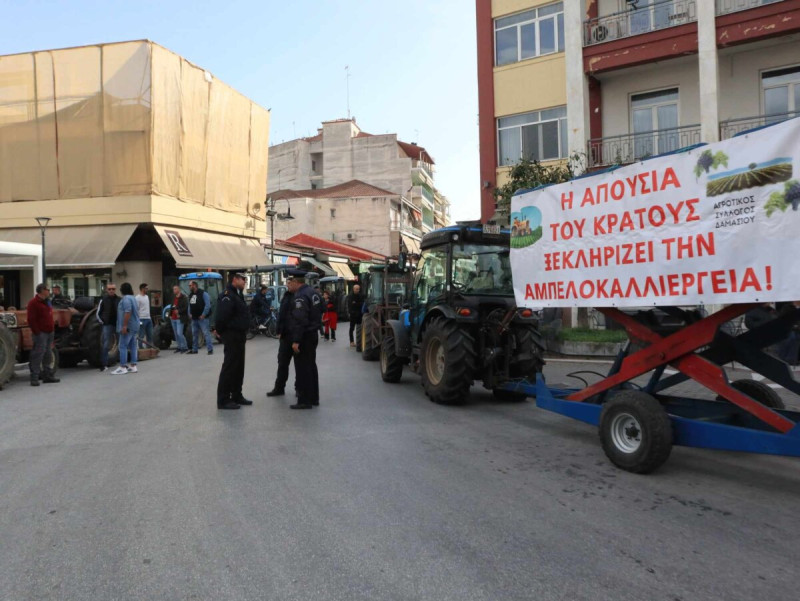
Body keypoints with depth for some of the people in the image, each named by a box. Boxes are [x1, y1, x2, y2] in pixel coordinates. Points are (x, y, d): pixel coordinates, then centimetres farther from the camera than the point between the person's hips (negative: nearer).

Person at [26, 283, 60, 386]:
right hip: (41, 333, -9)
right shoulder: (33, 303, -10)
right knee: (38, 355, -9)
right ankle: (34, 378, -5)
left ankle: (48, 375, 20)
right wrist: (37, 332, -20)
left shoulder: (46, 302, 19)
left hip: (49, 332, 9)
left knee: (48, 355, 13)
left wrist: (52, 328, 18)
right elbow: (31, 320, -16)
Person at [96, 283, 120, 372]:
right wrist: (103, 322, -2)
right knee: (105, 345, -5)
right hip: (107, 325, -2)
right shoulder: (103, 300, 0)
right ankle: (104, 365, -1)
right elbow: (98, 313, 5)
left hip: (118, 325, 2)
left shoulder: (119, 300, 4)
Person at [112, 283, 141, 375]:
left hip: (128, 327, -10)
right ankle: (133, 366, 10)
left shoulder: (126, 298, -13)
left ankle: (123, 367, -7)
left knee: (123, 346, -7)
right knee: (133, 346, 9)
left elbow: (128, 312, -24)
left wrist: (124, 326, -25)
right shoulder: (133, 298, 18)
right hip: (135, 326, 10)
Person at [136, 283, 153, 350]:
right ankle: (141, 348, 1)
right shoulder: (137, 298, -11)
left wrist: (150, 317, 16)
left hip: (149, 319, 8)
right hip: (142, 319, -8)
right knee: (141, 336, -3)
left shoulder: (147, 297, 15)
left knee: (150, 335, 11)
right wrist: (138, 320, -19)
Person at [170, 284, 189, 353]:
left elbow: (186, 307, -13)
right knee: (176, 334, 11)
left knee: (179, 333, -14)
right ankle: (179, 347, 20)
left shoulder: (183, 297, -8)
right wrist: (170, 314, 13)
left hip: (180, 318, -8)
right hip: (173, 318, 8)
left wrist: (179, 311, -23)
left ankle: (185, 347, -5)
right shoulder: (173, 297, 15)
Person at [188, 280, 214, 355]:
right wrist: (190, 314, 7)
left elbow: (208, 305, -15)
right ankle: (194, 350, 23)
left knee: (206, 333, -10)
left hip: (202, 318, -8)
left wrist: (203, 315, -18)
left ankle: (210, 349, -9)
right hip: (194, 318, 8)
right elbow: (190, 306, 23)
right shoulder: (191, 295, 14)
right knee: (194, 334, 13)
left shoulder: (203, 293, -9)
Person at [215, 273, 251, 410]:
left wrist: (242, 331, 14)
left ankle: (236, 396, 23)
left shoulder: (237, 294, 16)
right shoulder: (227, 295, -16)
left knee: (239, 367, 14)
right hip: (231, 336, -10)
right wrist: (222, 331, -15)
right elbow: (222, 316, -25)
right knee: (229, 367, -6)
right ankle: (223, 400, 0)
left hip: (239, 335, 10)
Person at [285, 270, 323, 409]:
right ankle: (314, 398, 25)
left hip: (303, 338, -10)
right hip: (312, 334, 10)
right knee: (311, 366, 16)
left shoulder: (300, 297, -19)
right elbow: (319, 312, 20)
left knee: (302, 369, -4)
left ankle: (305, 400, 0)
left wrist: (296, 340, -25)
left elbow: (299, 320, -25)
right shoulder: (312, 292, 11)